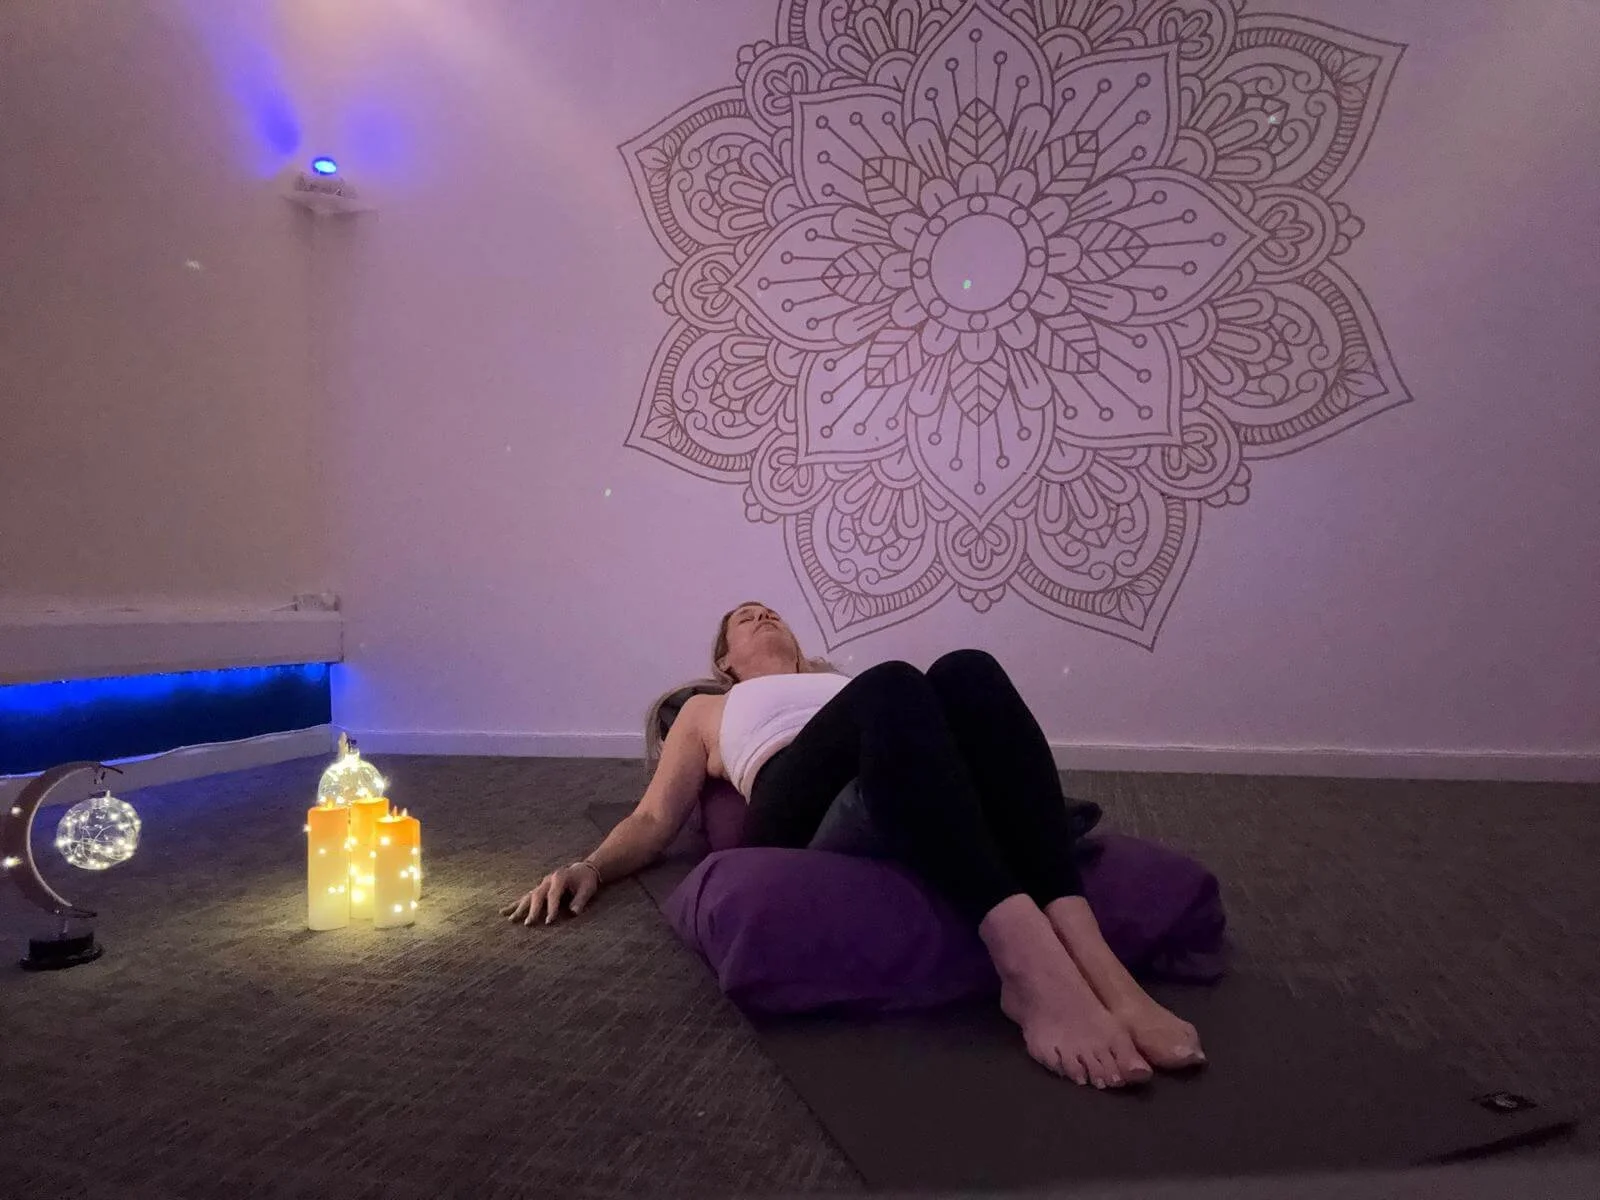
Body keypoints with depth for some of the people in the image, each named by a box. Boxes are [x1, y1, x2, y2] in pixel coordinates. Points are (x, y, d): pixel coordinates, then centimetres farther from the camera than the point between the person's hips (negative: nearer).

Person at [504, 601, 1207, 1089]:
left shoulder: (841, 680, 44)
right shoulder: (709, 710, 36)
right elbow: (654, 820, 24)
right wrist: (589, 867, 3)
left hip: (898, 807, 4)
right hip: (796, 815, -3)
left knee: (966, 675, -28)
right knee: (889, 687, -33)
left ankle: (1093, 961, -43)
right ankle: (1029, 964, -51)